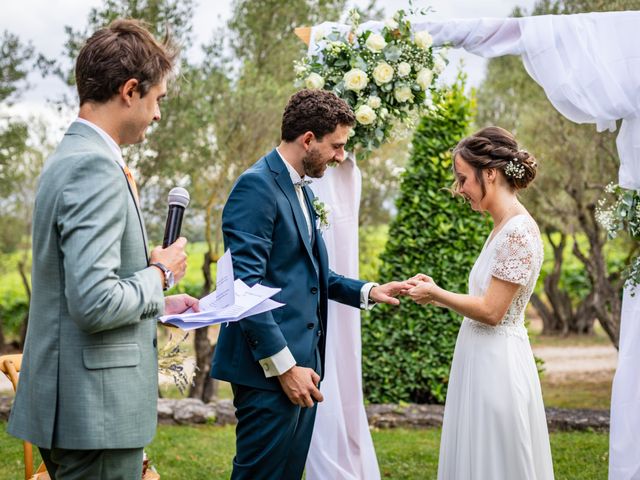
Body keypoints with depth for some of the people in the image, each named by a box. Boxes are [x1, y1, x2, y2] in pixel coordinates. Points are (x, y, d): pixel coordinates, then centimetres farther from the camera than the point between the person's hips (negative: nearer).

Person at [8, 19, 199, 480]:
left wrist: (159, 303, 17)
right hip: (96, 413, -10)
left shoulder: (73, 157, 13)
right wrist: (161, 274, -10)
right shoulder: (95, 167, -18)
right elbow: (95, 303, -26)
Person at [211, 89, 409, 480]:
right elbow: (245, 283, -20)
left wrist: (367, 291, 10)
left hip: (301, 361, 9)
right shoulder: (257, 186, -13)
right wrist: (283, 365, -21)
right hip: (270, 370, -9)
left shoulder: (303, 191, 16)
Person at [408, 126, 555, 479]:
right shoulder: (503, 228, 11)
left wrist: (435, 294, -7)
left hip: (496, 364, -9)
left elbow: (491, 311, -18)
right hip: (481, 359, 9)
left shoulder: (518, 231, -17)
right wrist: (438, 294, 8)